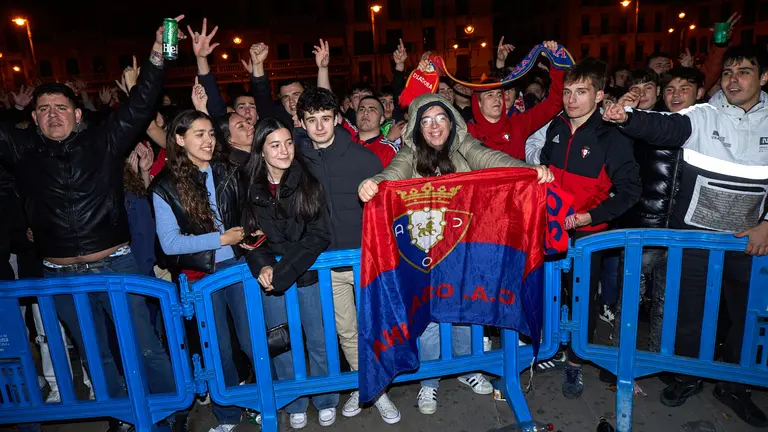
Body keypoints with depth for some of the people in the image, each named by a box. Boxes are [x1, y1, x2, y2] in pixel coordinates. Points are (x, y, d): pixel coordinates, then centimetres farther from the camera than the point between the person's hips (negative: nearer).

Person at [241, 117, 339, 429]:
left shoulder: (308, 182, -6)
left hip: (309, 275, -1)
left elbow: (319, 234, -10)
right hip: (270, 279, 2)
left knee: (319, 341, 8)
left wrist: (285, 269, -18)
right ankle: (295, 405, 33)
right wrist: (263, 266, -17)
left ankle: (326, 402, 31)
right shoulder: (251, 189, -1)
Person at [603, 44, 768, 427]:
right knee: (689, 309, 8)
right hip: (694, 234, -2)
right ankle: (689, 376, 29)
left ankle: (733, 386, 34)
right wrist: (627, 118, -43)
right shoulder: (702, 116, -4)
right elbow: (663, 127, -23)